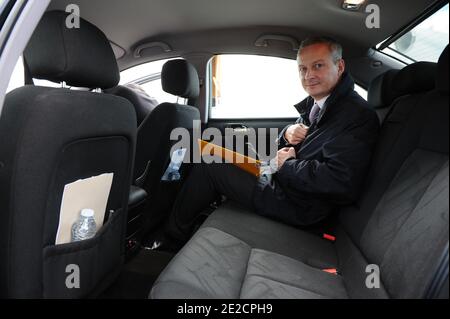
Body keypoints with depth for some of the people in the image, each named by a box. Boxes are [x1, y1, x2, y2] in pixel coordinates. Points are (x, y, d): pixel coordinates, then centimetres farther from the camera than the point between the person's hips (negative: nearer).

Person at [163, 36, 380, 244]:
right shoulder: (314, 103, 7)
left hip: (297, 206, -9)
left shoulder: (358, 115, -21)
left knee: (208, 167, -8)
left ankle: (175, 233, 15)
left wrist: (288, 164, -18)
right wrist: (287, 134, -8)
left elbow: (340, 182, -32)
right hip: (283, 180, 9)